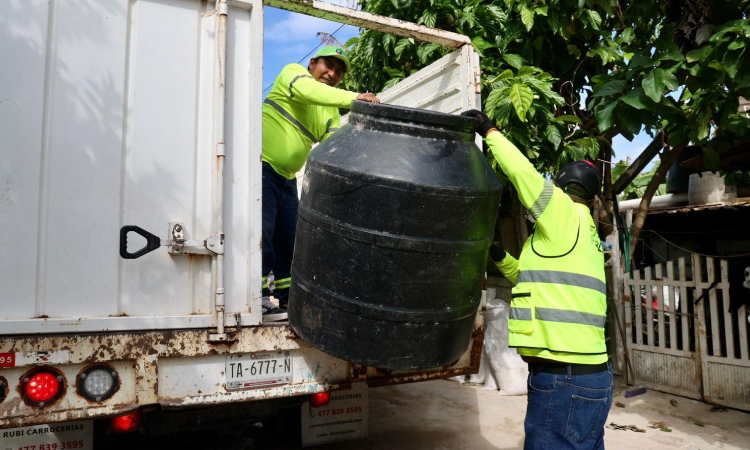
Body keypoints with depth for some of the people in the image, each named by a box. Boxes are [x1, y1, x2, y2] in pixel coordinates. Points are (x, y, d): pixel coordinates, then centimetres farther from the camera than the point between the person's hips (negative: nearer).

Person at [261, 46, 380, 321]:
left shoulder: (330, 112, 13)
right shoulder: (293, 72, -4)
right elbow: (308, 91, -27)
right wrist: (353, 98, -39)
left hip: (286, 177, 7)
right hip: (261, 164, -7)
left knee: (288, 236, 9)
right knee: (263, 229, -14)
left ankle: (286, 296, 23)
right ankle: (259, 298, -7)